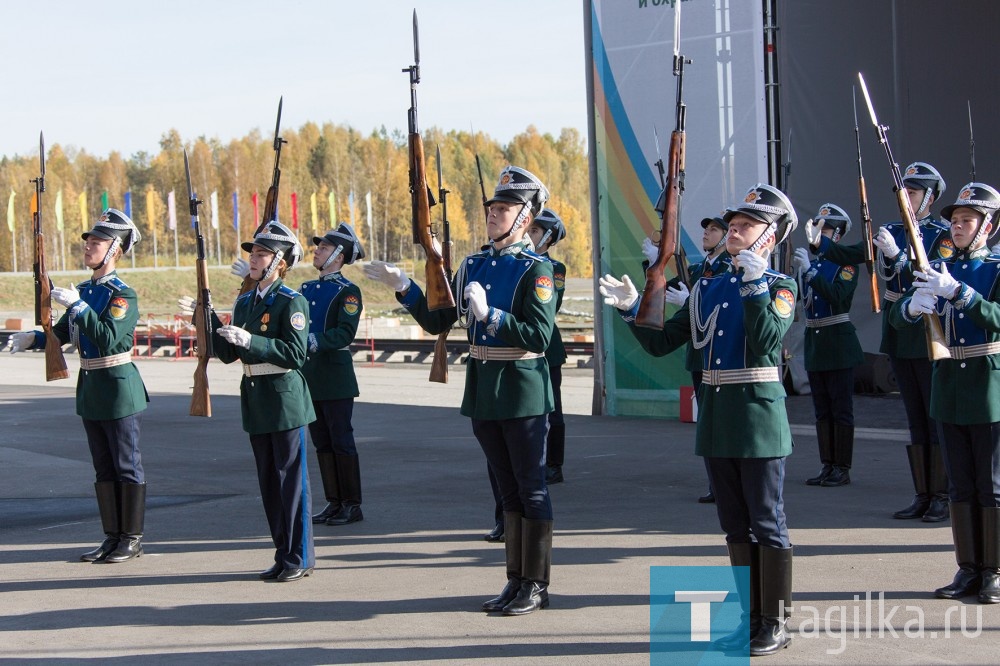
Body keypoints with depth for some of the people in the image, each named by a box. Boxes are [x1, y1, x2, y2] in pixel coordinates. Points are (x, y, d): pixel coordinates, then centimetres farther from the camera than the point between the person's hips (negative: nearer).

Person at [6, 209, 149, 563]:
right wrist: (31, 339, 0)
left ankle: (132, 539, 9)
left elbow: (109, 338, -25)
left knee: (127, 467, 1)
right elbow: (62, 332, 16)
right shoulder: (83, 290, 10)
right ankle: (112, 537, 20)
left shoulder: (123, 295, -13)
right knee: (103, 468, 13)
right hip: (90, 388, 8)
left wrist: (78, 306, -26)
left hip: (119, 390, -8)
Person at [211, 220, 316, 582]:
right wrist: (209, 321, -1)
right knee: (268, 481, 11)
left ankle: (299, 558, 4)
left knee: (292, 478, -3)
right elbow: (228, 354, 12)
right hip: (255, 400, 7)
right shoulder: (244, 302, 12)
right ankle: (283, 554, 19)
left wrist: (250, 341, -25)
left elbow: (295, 352, -18)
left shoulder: (292, 302, -9)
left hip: (285, 400, -7)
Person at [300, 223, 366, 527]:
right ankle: (334, 502, 17)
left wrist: (315, 341, -29)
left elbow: (345, 333, -18)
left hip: (335, 377, -7)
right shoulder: (307, 288, 14)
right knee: (321, 442, 10)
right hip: (309, 376, 7)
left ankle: (352, 505, 4)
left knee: (341, 441, -3)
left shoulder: (348, 291, -8)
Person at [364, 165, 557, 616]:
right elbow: (437, 323, 14)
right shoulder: (472, 266, 11)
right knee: (508, 489, 14)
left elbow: (539, 337, -18)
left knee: (531, 489, 1)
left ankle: (536, 585, 9)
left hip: (522, 393, -7)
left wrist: (490, 314, -25)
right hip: (483, 392, 7)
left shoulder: (535, 270, -9)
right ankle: (516, 581, 22)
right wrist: (403, 287, 4)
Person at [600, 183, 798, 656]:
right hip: (716, 418, 6)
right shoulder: (708, 288, 13)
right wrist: (631, 309, -2)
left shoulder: (779, 286, -3)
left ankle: (775, 623, 8)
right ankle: (751, 617, 22)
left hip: (758, 418, -6)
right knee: (736, 525, 12)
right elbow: (661, 342, 12)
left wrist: (754, 283, -25)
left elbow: (767, 340, -21)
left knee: (767, 523, 0)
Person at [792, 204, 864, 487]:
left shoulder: (846, 264, -6)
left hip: (838, 344, -7)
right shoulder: (810, 264, 13)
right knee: (822, 410, 10)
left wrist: (809, 270, -27)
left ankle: (842, 469, 2)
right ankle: (827, 466, 16)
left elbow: (837, 295, -22)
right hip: (814, 343, 7)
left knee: (841, 409, -2)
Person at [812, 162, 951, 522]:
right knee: (915, 419, 11)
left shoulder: (943, 235, -7)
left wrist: (896, 255, -28)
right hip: (897, 335, 6)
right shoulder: (891, 231, 10)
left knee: (937, 417, -1)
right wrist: (819, 243, -8)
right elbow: (851, 255, 8)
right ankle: (922, 495, 16)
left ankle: (942, 497, 4)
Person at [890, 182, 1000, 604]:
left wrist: (956, 292, -32)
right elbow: (897, 318, 3)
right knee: (961, 486, 9)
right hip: (948, 390, 4)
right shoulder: (937, 269, 9)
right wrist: (913, 305, -19)